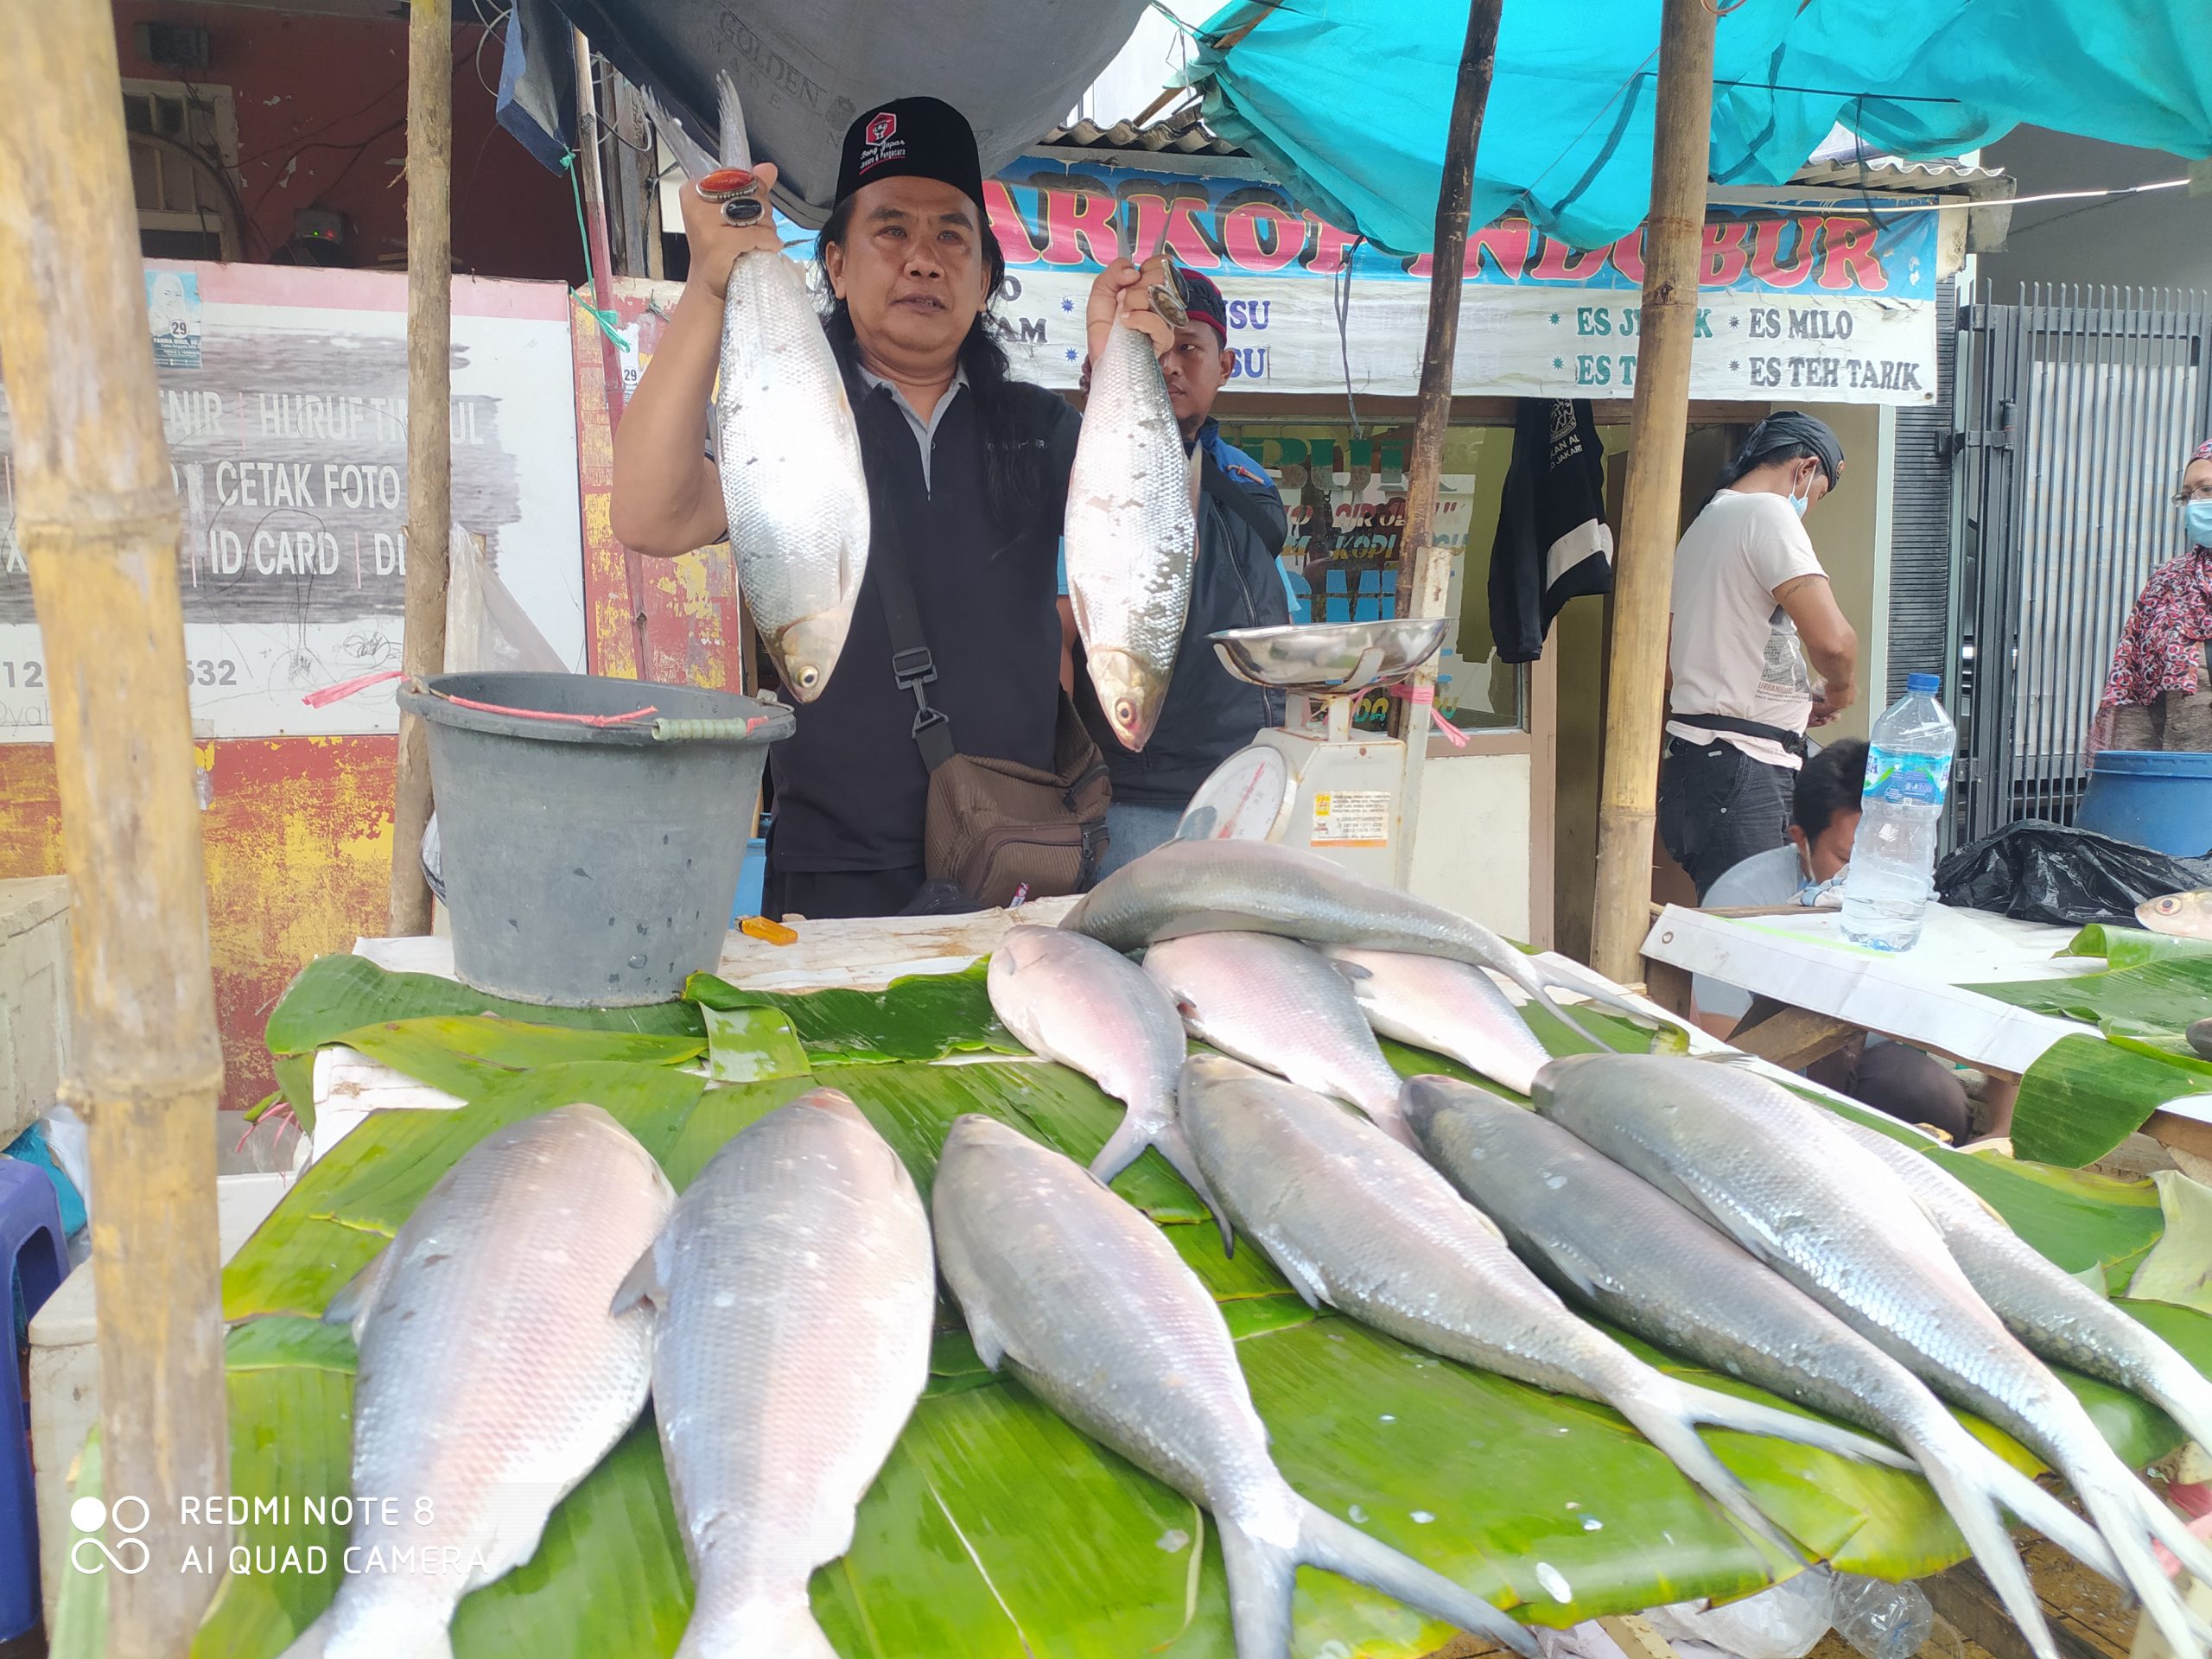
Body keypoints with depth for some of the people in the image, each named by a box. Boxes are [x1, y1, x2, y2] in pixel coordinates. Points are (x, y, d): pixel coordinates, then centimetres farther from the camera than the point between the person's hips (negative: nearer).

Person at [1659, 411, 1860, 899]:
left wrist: (1794, 700, 25)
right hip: (1736, 770, -10)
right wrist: (1840, 692, 1)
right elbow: (1832, 639, -22)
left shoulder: (1704, 524, 22)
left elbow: (1671, 668, 28)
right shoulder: (1767, 513, -8)